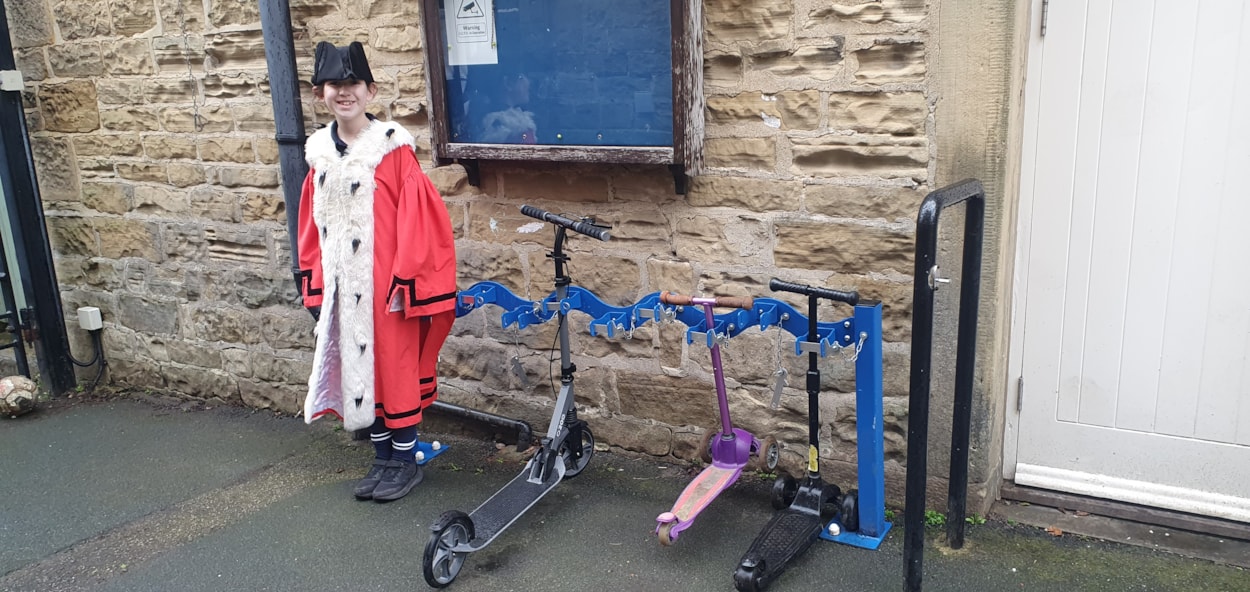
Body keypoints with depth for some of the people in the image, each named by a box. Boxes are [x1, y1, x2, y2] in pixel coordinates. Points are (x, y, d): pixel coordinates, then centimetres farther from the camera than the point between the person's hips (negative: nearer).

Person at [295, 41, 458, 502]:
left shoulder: (393, 148, -10)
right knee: (357, 365, 13)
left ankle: (406, 461, 19)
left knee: (395, 364, 4)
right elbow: (312, 224, 12)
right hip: (343, 285, 6)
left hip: (385, 282, -6)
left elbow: (414, 218, -13)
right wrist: (314, 282, 11)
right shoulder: (320, 153, 7)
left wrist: (405, 280, -14)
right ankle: (382, 457, 28)